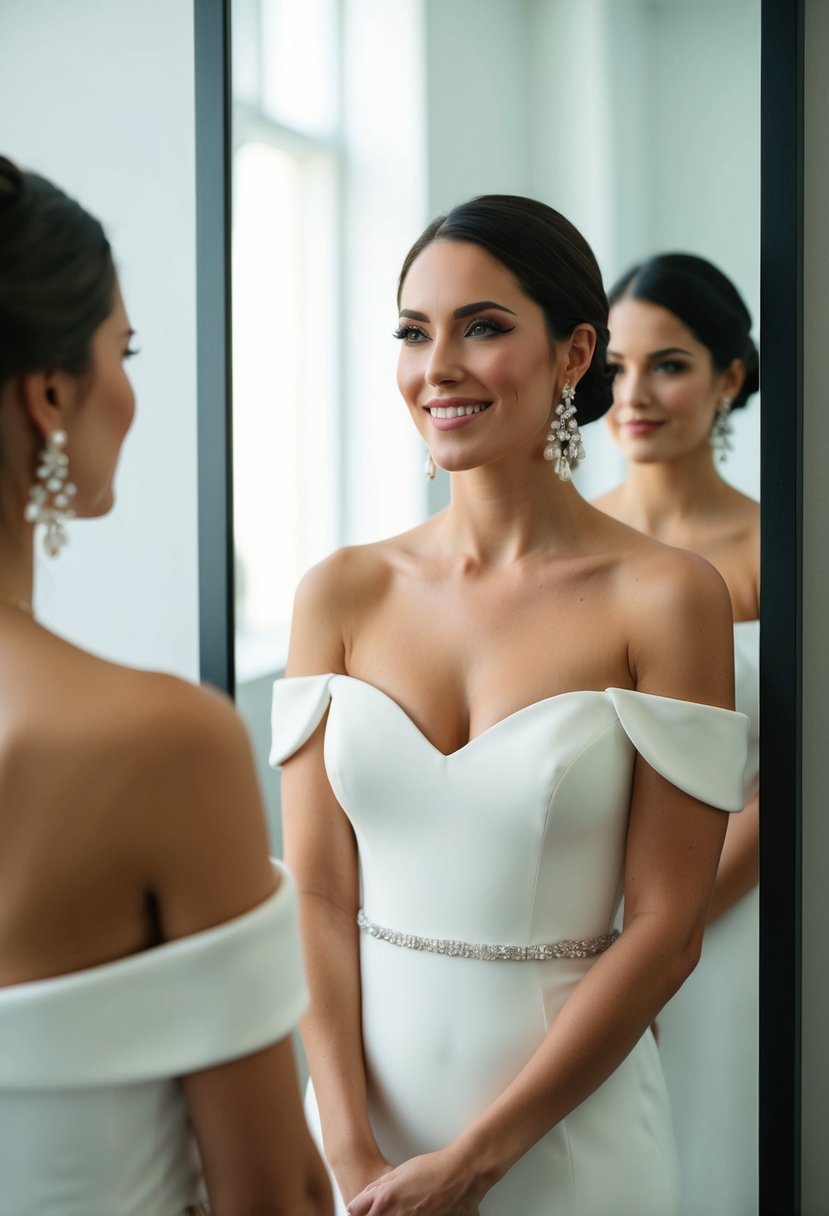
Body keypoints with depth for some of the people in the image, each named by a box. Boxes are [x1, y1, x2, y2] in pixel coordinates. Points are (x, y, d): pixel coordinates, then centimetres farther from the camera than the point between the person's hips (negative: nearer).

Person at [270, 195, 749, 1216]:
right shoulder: (341, 594, -2)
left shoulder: (665, 596, -11)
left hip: (569, 1126, -2)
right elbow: (316, 893, -4)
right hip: (364, 1092, 3)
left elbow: (667, 931, -12)